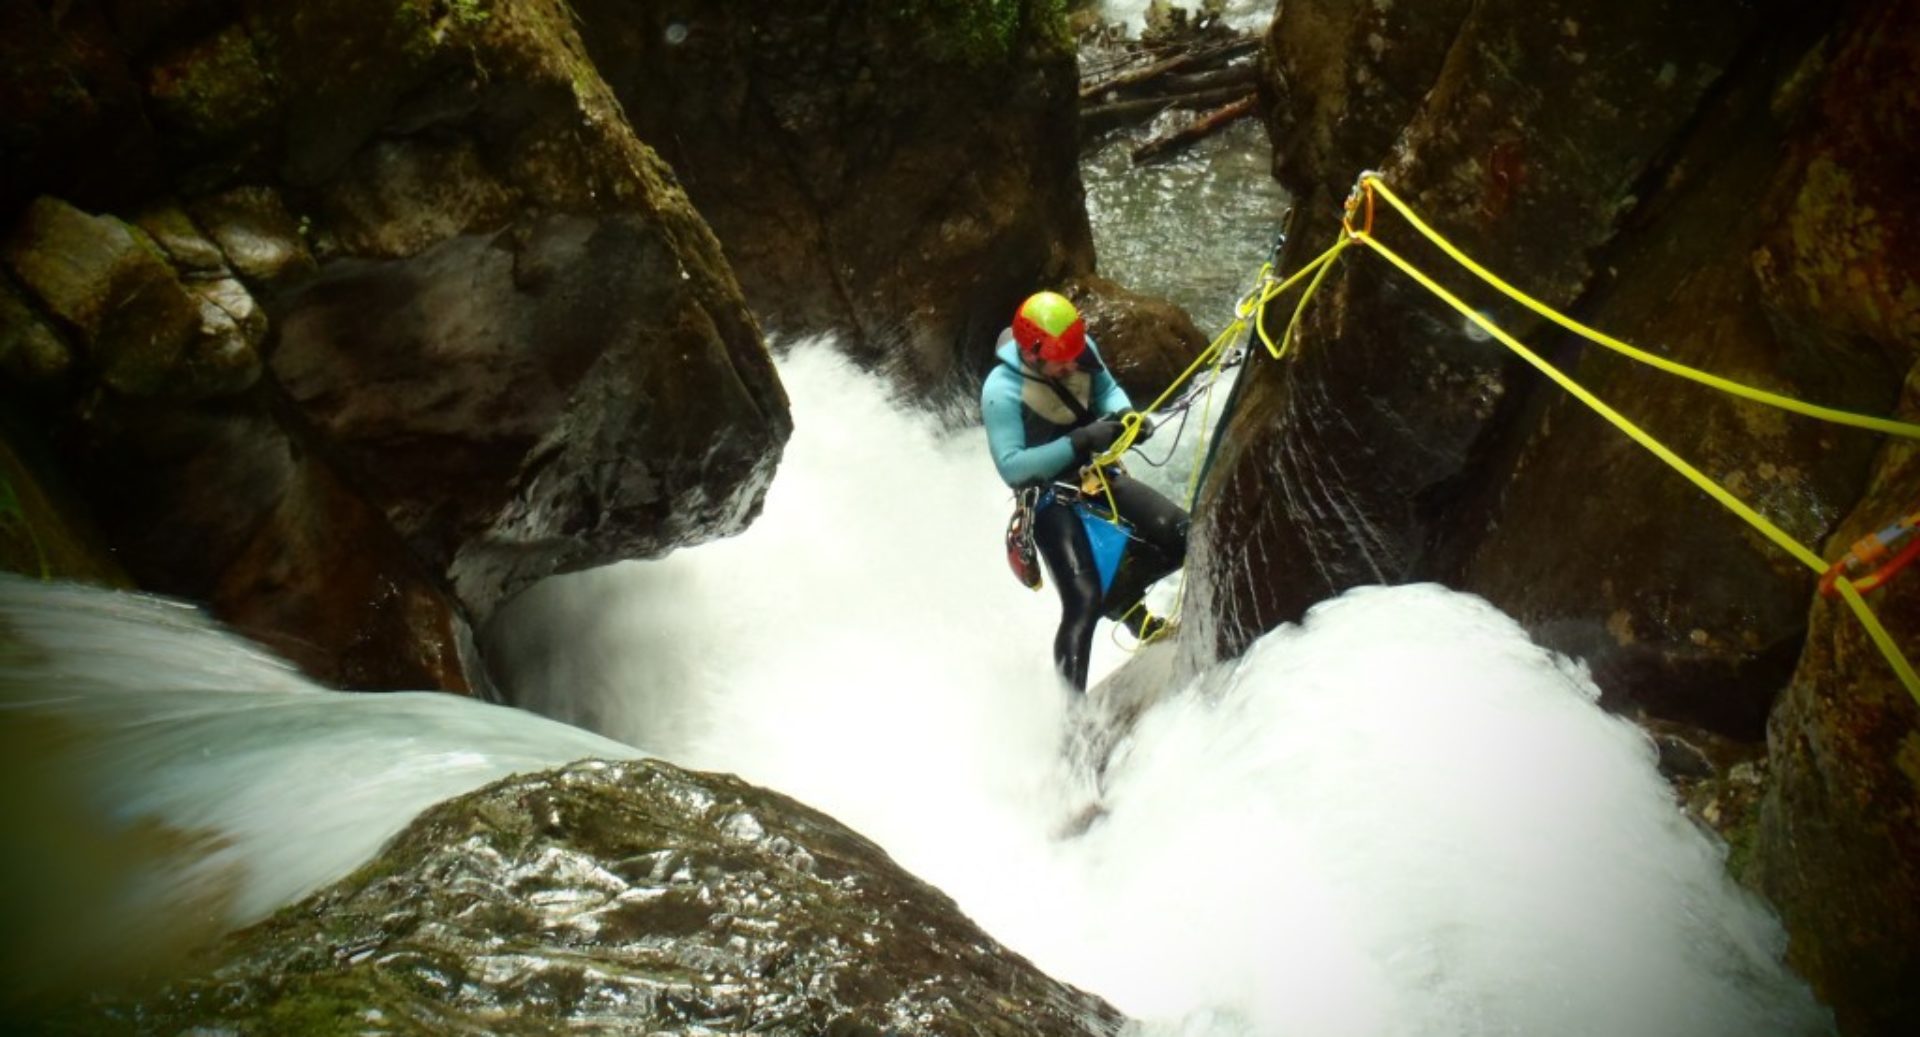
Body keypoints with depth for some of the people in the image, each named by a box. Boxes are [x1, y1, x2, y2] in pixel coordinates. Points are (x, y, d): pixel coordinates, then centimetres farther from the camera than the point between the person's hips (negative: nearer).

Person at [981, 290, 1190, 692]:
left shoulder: (1082, 349, -10)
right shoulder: (1001, 391, -25)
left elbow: (1107, 388, 9)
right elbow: (1010, 465, -27)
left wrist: (1124, 413, -15)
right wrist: (1079, 442, -35)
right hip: (1050, 499, -6)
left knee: (1181, 536, -2)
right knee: (1083, 602, -19)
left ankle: (1122, 599, 24)